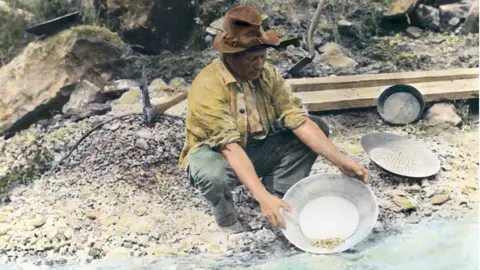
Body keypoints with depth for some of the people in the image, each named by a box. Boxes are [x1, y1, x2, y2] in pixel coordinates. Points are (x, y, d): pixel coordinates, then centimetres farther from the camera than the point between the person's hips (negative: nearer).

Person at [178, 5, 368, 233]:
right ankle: (227, 220, -6)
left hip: (257, 149, 5)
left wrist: (341, 161, -25)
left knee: (317, 127, -10)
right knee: (213, 174, -41)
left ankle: (278, 195, -7)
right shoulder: (207, 86, -28)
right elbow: (230, 148, -35)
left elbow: (298, 120, -15)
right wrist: (262, 197, -44)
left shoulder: (268, 74, -10)